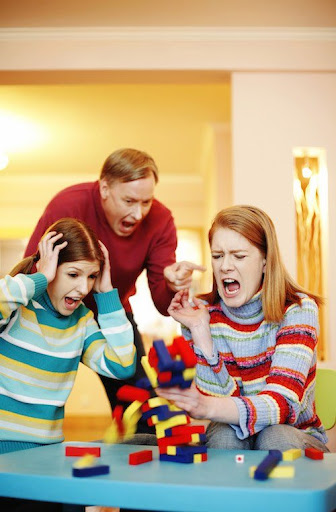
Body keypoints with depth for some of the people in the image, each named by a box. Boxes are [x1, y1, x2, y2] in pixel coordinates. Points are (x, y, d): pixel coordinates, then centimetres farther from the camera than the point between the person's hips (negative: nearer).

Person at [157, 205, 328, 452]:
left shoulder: (298, 310, -14)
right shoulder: (204, 313, -7)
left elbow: (282, 403, -28)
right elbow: (223, 400, -15)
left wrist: (206, 406, -45)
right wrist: (200, 333, -27)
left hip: (297, 435, -1)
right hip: (233, 441, 2)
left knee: (275, 439, -32)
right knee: (224, 433, -30)